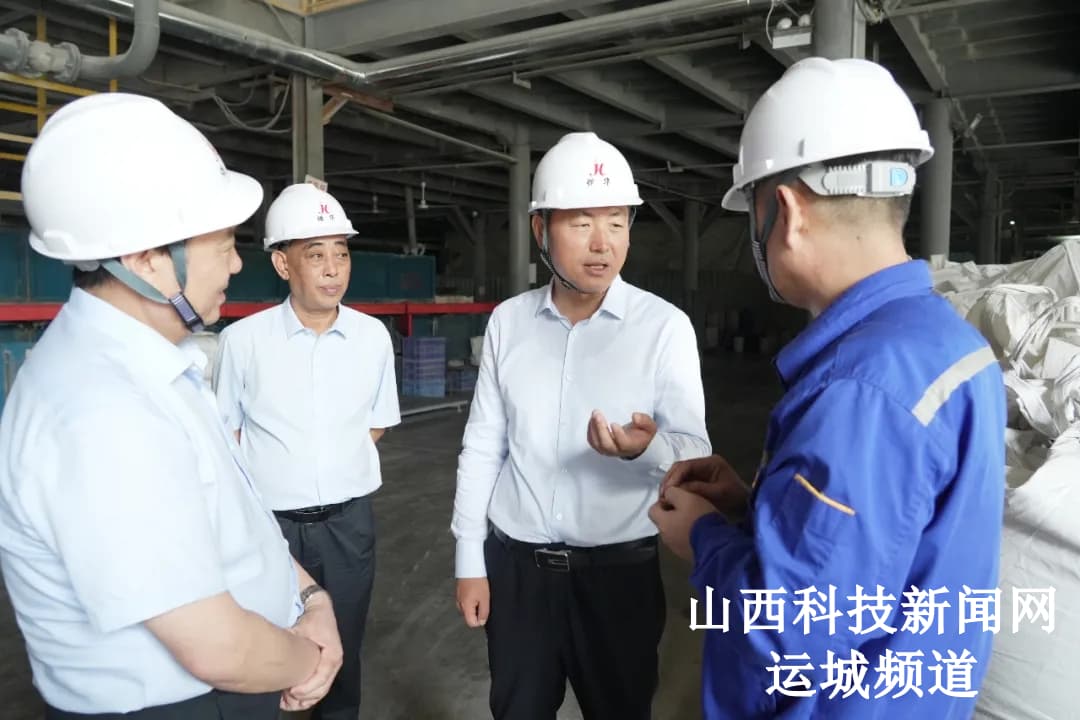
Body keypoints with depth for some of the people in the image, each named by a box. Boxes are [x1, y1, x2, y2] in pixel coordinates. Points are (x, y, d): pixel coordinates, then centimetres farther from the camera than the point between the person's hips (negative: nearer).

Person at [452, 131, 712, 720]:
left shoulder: (665, 327, -10)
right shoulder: (508, 321, -1)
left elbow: (695, 454, -12)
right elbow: (482, 446, 3)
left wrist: (647, 448, -34)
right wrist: (469, 560, 4)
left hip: (619, 571, -2)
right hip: (514, 564, 3)